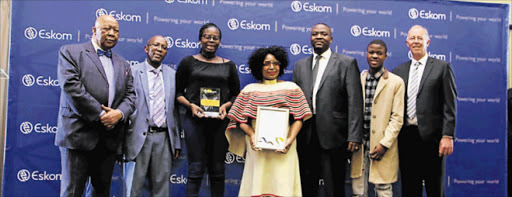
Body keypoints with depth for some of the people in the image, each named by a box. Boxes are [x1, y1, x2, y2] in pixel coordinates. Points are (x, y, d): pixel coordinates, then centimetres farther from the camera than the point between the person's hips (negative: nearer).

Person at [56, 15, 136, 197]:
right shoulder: (71, 52, 3)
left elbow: (130, 95, 13)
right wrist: (99, 115, -14)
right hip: (79, 134, -5)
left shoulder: (123, 65, 19)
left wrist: (119, 113, -10)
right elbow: (71, 87, -11)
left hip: (109, 139, 5)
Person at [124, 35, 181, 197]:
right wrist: (122, 141, -5)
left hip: (164, 137, 3)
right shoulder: (132, 72, 0)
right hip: (140, 137, -3)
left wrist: (177, 143, 10)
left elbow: (176, 109, 11)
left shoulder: (172, 75, 10)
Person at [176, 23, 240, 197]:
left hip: (220, 121, 2)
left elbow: (236, 94, 13)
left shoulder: (228, 65, 12)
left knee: (217, 169, 5)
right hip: (195, 119, -2)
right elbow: (178, 91, 7)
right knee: (196, 168, -5)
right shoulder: (188, 62, 7)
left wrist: (225, 106, -6)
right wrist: (191, 105, -10)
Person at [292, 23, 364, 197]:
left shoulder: (347, 63, 1)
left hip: (332, 136, -4)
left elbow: (355, 102, -6)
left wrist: (354, 136, -13)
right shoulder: (300, 65, 15)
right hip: (305, 137, 4)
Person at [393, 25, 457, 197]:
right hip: (406, 137, 3)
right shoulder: (398, 71, 11)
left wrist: (448, 135, -11)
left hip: (431, 137, -3)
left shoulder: (442, 67, 2)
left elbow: (449, 105, -3)